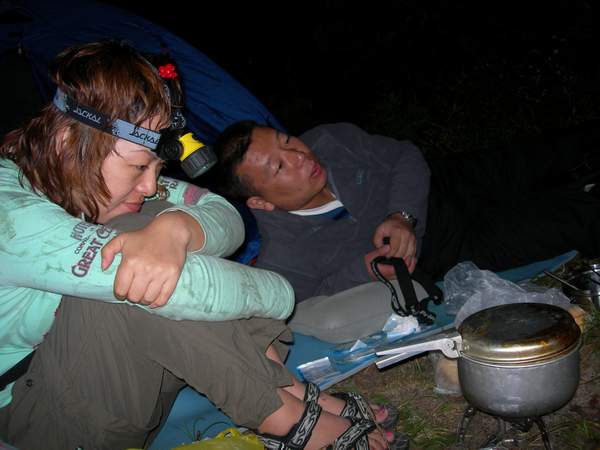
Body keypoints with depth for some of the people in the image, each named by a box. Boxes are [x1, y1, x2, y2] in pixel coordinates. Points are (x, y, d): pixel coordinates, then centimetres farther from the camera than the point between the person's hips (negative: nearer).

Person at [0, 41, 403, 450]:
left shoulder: (93, 180, -6)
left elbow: (225, 217, -14)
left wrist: (175, 228, -35)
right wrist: (280, 293, -22)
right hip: (34, 414, -7)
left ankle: (294, 393, -12)